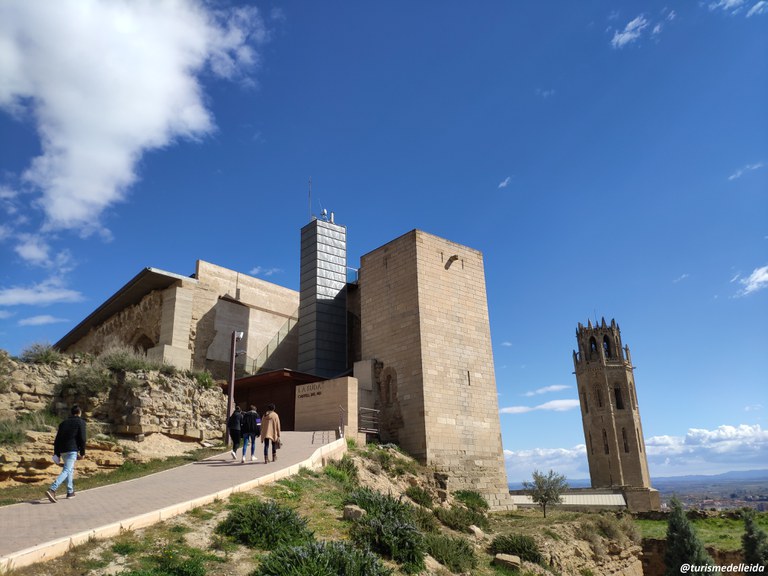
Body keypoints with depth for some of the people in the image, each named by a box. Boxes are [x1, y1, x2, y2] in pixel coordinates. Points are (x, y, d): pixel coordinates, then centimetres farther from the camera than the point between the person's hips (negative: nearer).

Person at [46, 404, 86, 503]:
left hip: (62, 450, 7)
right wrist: (82, 452, -1)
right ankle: (51, 490, -27)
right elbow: (82, 438, -7)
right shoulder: (81, 422, 0)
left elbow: (57, 439, 15)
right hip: (72, 450, -7)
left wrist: (57, 453, 18)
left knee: (70, 469, 20)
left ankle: (70, 492, 22)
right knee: (67, 471, -11)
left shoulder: (63, 423, 18)